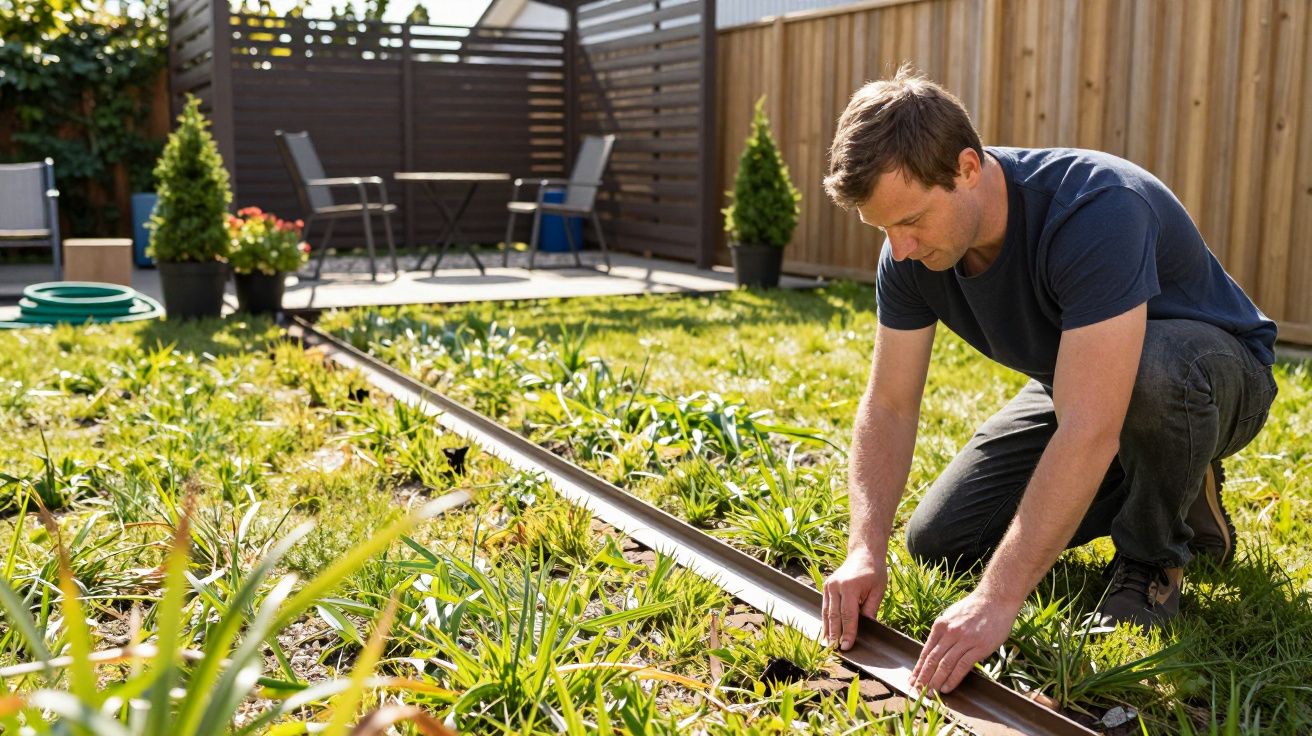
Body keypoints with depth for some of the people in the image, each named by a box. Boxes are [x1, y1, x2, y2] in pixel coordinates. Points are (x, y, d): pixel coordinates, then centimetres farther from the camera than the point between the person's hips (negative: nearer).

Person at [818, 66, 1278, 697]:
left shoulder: (1096, 210, -39)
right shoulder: (911, 250, -17)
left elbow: (1087, 430, -44)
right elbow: (889, 405, -13)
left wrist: (997, 599, -47)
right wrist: (866, 549, -27)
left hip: (1214, 367, -6)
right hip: (1076, 382, 7)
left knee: (1155, 367, -43)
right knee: (935, 543, -3)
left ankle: (1153, 558, -10)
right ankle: (1175, 493, 14)